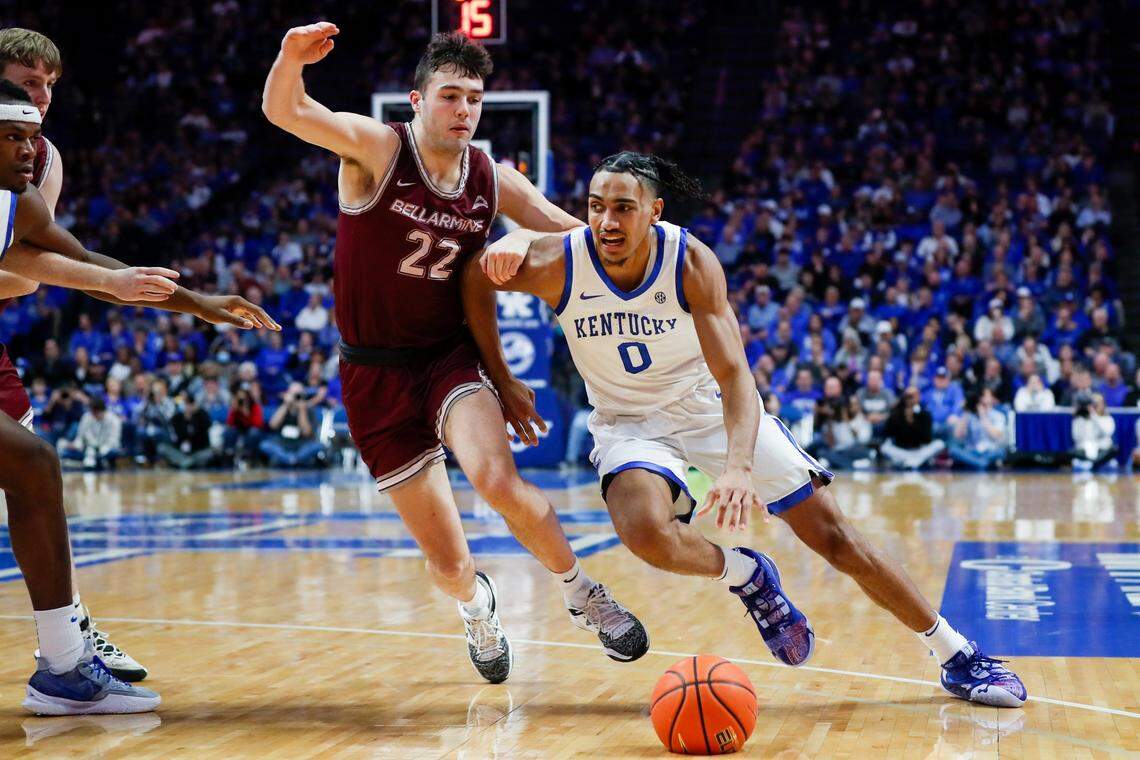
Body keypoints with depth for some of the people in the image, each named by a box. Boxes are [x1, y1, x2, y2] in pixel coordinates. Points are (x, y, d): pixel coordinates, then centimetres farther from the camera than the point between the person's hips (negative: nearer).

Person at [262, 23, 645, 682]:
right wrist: (292, 58, -49)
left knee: (496, 478, -30)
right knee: (448, 564, -2)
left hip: (452, 357, 2)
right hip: (378, 374, -2)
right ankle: (476, 603, 37)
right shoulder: (377, 148, -11)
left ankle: (582, 591, -5)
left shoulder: (494, 180, 0)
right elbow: (284, 111, -26)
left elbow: (577, 236, 10)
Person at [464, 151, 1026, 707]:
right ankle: (747, 576, -2)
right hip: (630, 424, 0)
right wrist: (500, 381, -1)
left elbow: (735, 376, -28)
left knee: (834, 535, -5)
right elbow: (474, 280, -2)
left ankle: (957, 657, 8)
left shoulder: (691, 261, -23)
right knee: (646, 532, -34)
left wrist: (738, 466, -44)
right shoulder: (557, 264, -21)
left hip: (710, 407, 0)